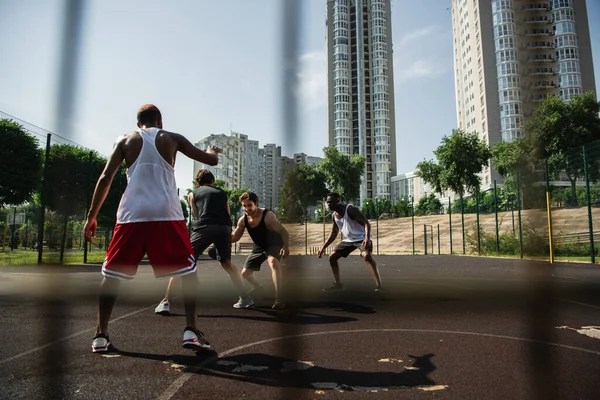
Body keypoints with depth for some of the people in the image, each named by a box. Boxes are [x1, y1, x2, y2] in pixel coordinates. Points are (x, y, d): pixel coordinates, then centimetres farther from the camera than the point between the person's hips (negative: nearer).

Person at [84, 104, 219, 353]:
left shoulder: (125, 140, 15)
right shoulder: (173, 139, 13)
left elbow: (105, 178, 7)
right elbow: (211, 160, 15)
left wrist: (92, 216, 11)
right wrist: (213, 150, 39)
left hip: (132, 214, 1)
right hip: (167, 214, -1)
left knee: (112, 274, 16)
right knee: (188, 271, 9)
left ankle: (101, 335, 16)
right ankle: (191, 332, 0)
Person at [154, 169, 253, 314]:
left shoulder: (192, 194, 25)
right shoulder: (222, 193, 29)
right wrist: (217, 243, 34)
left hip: (204, 227, -3)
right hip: (224, 227, 3)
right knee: (226, 263, 24)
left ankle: (166, 302, 1)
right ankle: (245, 298, 23)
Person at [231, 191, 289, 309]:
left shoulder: (268, 216, -28)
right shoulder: (243, 220, -11)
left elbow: (283, 232, -29)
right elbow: (234, 237, 2)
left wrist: (286, 246, -45)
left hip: (274, 244, -6)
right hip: (259, 247, 7)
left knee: (273, 262, -38)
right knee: (245, 273, 10)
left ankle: (279, 298, -37)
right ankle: (259, 289, 40)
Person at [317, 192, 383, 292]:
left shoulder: (350, 209, -23)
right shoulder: (334, 216, 0)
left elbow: (366, 223, -28)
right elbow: (334, 233, 13)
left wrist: (367, 238, -45)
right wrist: (323, 247, 10)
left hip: (362, 238, -8)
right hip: (348, 239, 8)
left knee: (367, 255, -35)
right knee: (332, 257, 4)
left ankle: (379, 285, -33)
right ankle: (338, 284, 15)